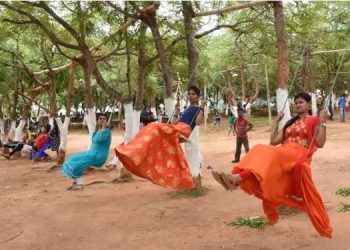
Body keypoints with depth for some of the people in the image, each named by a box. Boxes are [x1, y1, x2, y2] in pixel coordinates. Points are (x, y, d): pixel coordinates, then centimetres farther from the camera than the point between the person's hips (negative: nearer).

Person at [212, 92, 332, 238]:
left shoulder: (314, 121, 10)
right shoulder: (290, 123, 28)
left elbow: (320, 143, -5)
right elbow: (273, 141, 20)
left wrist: (323, 122, -8)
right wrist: (276, 121, 23)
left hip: (298, 156, -6)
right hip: (282, 156, 6)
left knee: (269, 154, -34)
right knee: (259, 151, -23)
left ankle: (238, 178, -54)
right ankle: (235, 178, -44)